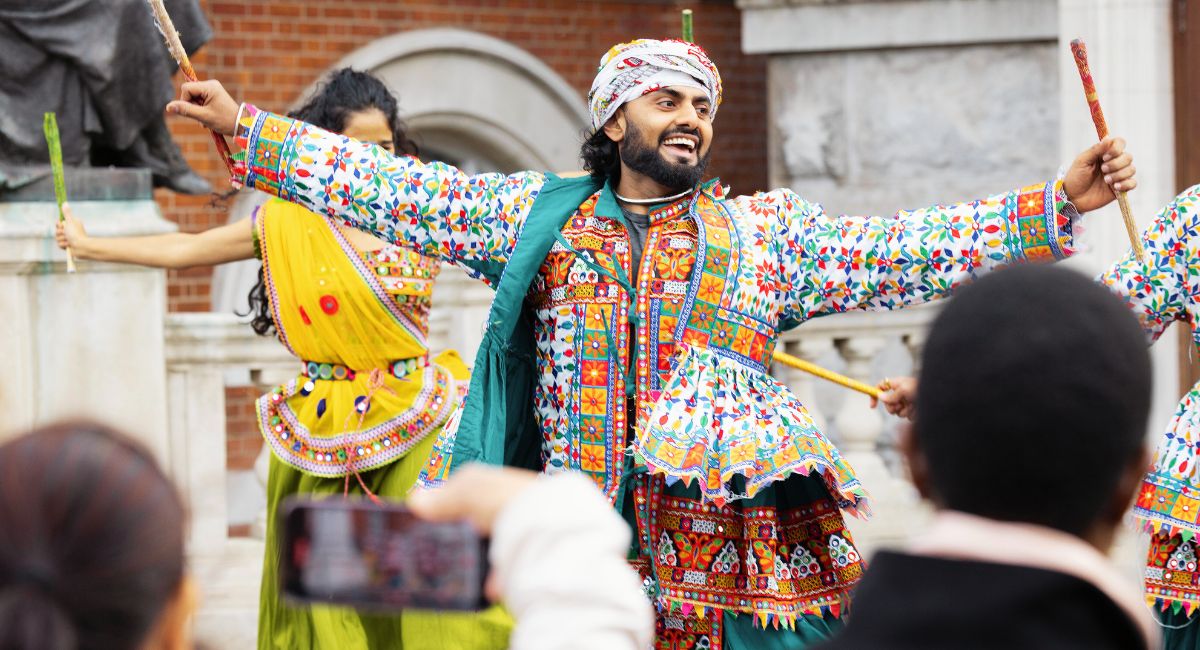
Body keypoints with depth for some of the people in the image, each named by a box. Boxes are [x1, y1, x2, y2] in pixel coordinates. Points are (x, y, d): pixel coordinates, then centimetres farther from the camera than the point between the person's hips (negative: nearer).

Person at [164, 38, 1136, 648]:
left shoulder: (765, 233, 11)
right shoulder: (537, 217, 12)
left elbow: (907, 252, 5)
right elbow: (394, 190, 12)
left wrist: (1059, 203, -4)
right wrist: (245, 127, 9)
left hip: (736, 565, 0)